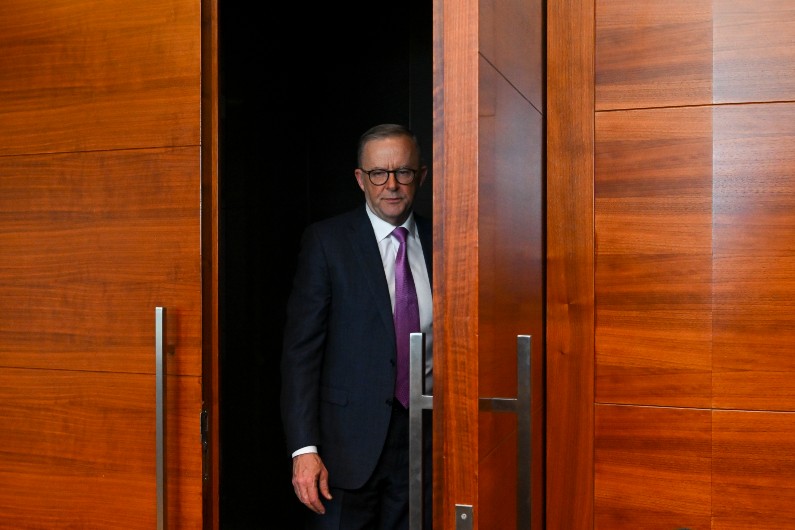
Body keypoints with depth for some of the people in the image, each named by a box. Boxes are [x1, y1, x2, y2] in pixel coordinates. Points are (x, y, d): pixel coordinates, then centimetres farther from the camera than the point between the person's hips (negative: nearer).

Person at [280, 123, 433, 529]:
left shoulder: (438, 242, 6)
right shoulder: (326, 241, -3)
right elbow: (300, 349, -7)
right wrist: (304, 448, -14)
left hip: (423, 438, 3)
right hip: (349, 439, -3)